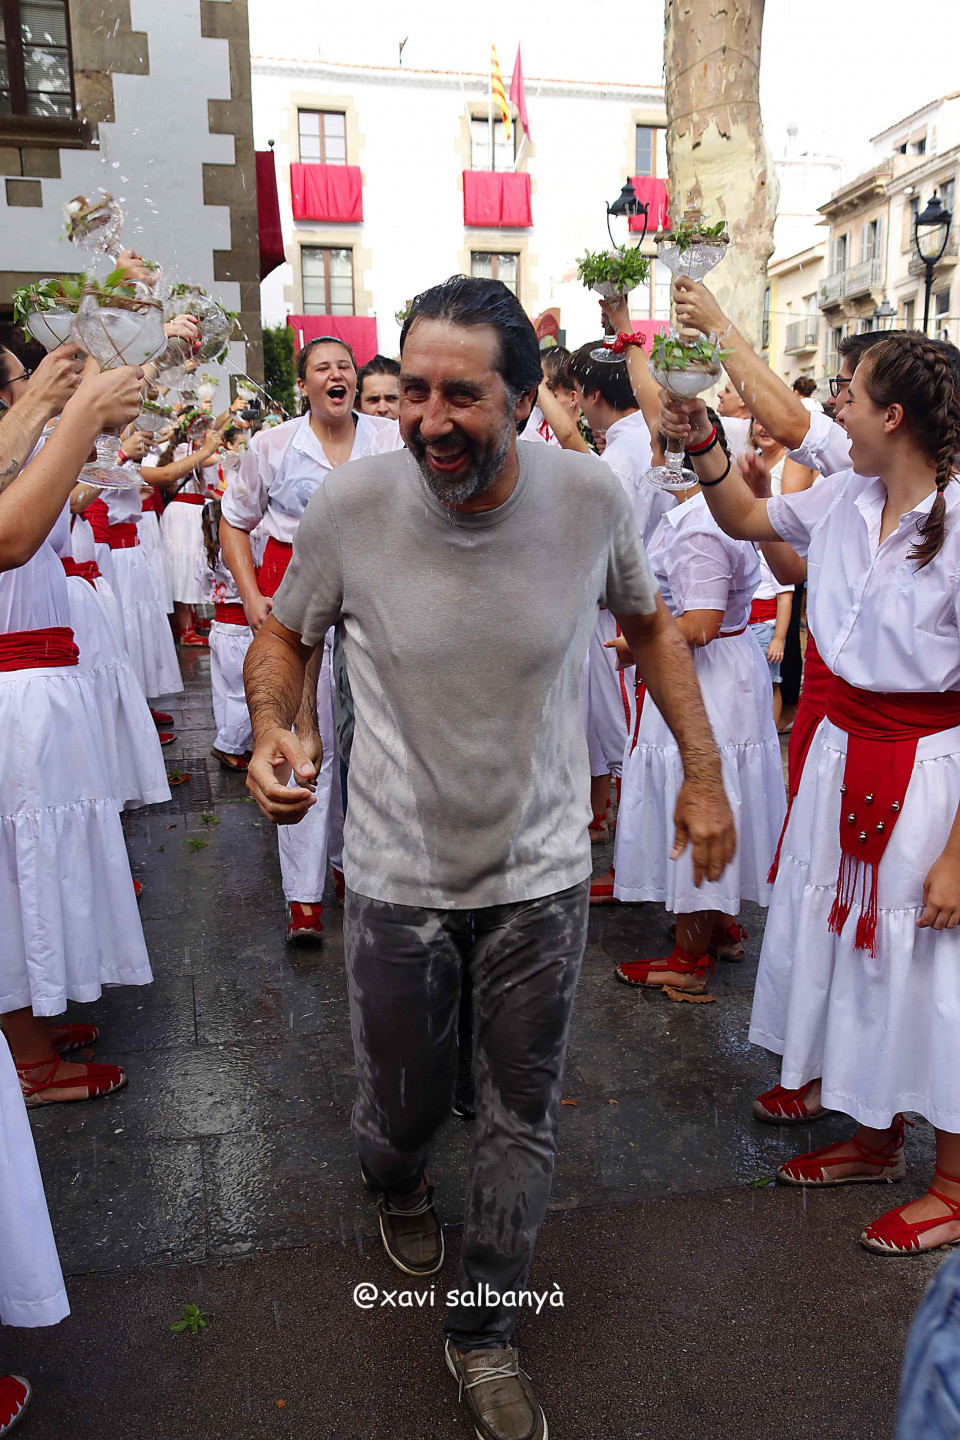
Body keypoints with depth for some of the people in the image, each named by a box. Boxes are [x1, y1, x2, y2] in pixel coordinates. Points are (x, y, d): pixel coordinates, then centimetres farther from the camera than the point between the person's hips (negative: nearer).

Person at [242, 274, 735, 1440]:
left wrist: (703, 772, 4)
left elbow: (649, 624, 7)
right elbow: (284, 634, 2)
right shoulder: (350, 504, -16)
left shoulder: (589, 498, -12)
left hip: (541, 872, 1)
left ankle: (484, 1336, 40)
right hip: (398, 874, 0)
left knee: (522, 1119, 13)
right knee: (399, 1101, 18)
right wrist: (270, 726, -20)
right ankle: (395, 1186, 58)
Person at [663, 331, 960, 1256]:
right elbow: (745, 520, 20)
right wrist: (704, 452, 4)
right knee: (844, 943, 17)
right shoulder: (843, 498, 0)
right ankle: (872, 1142, 40)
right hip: (842, 752, 7)